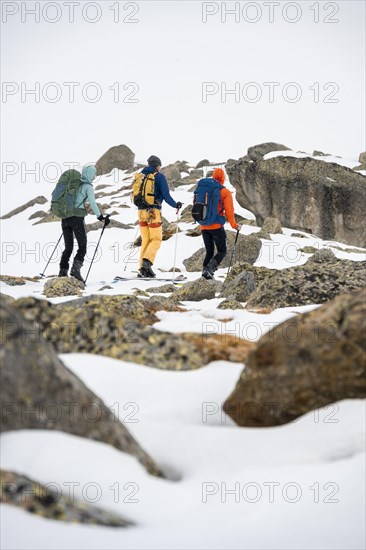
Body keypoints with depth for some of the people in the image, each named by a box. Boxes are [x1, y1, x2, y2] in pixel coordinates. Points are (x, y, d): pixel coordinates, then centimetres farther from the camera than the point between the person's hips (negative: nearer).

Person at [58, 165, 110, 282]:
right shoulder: (88, 186, -3)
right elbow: (92, 203, -13)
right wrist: (101, 217, -11)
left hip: (65, 217, 6)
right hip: (77, 218, -6)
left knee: (68, 247, 12)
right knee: (82, 246, 2)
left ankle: (63, 272, 3)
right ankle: (75, 269, -16)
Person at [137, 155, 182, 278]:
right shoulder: (159, 176, -3)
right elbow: (166, 195, -8)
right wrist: (176, 205, 6)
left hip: (141, 211, 6)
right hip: (153, 212, -6)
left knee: (145, 240, 9)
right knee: (156, 240, -1)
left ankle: (142, 269, 3)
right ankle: (147, 261, -23)